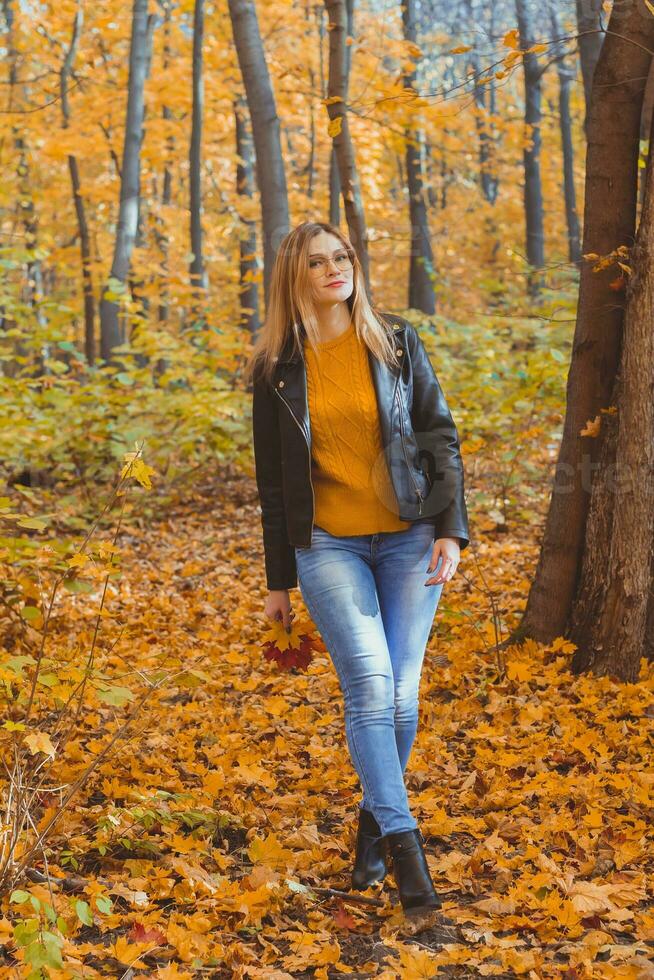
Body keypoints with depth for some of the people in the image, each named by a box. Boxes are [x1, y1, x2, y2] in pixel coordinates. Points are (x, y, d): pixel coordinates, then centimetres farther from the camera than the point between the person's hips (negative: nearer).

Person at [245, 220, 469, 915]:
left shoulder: (397, 343, 4)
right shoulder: (277, 368, 4)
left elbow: (441, 438, 4)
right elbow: (272, 479, 9)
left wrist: (450, 530, -7)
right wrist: (279, 579, 10)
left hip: (409, 538, 1)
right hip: (328, 544, -1)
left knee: (400, 693, 0)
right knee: (370, 685, -16)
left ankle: (374, 817, 22)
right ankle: (402, 841, -13)